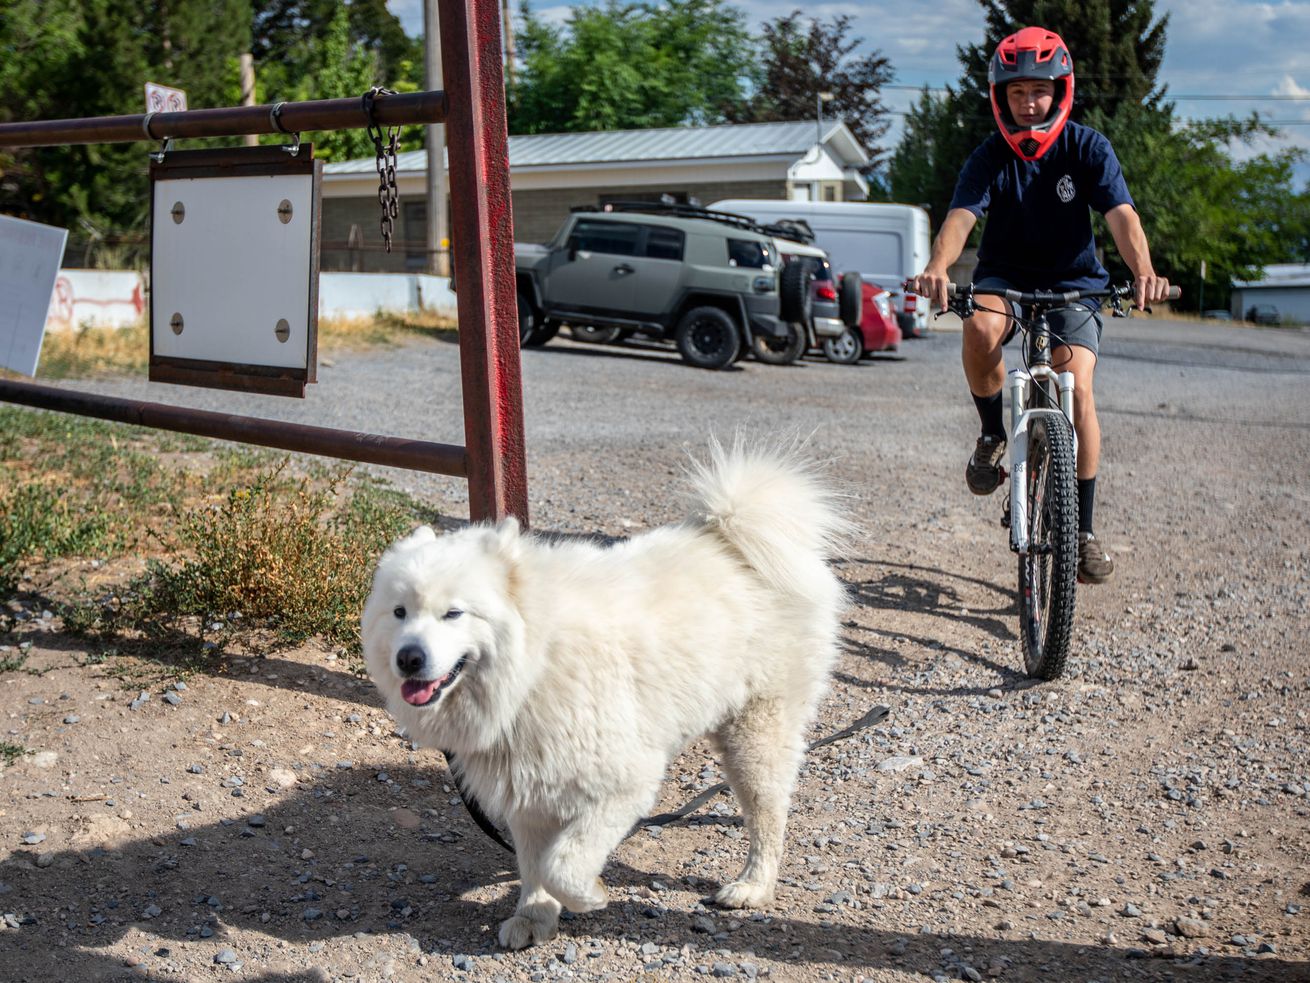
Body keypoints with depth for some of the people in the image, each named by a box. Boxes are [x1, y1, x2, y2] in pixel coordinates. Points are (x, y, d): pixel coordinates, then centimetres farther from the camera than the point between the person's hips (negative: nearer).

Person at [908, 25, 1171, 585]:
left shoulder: (1087, 149, -11)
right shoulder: (990, 158, -11)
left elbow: (1121, 215, -24)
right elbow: (960, 218, -27)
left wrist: (1143, 272, -45)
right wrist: (938, 268, -50)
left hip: (1073, 282, 0)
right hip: (1005, 276, 0)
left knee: (1077, 388, -19)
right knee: (980, 330, -35)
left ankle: (1083, 530, -6)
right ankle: (993, 434, -6)